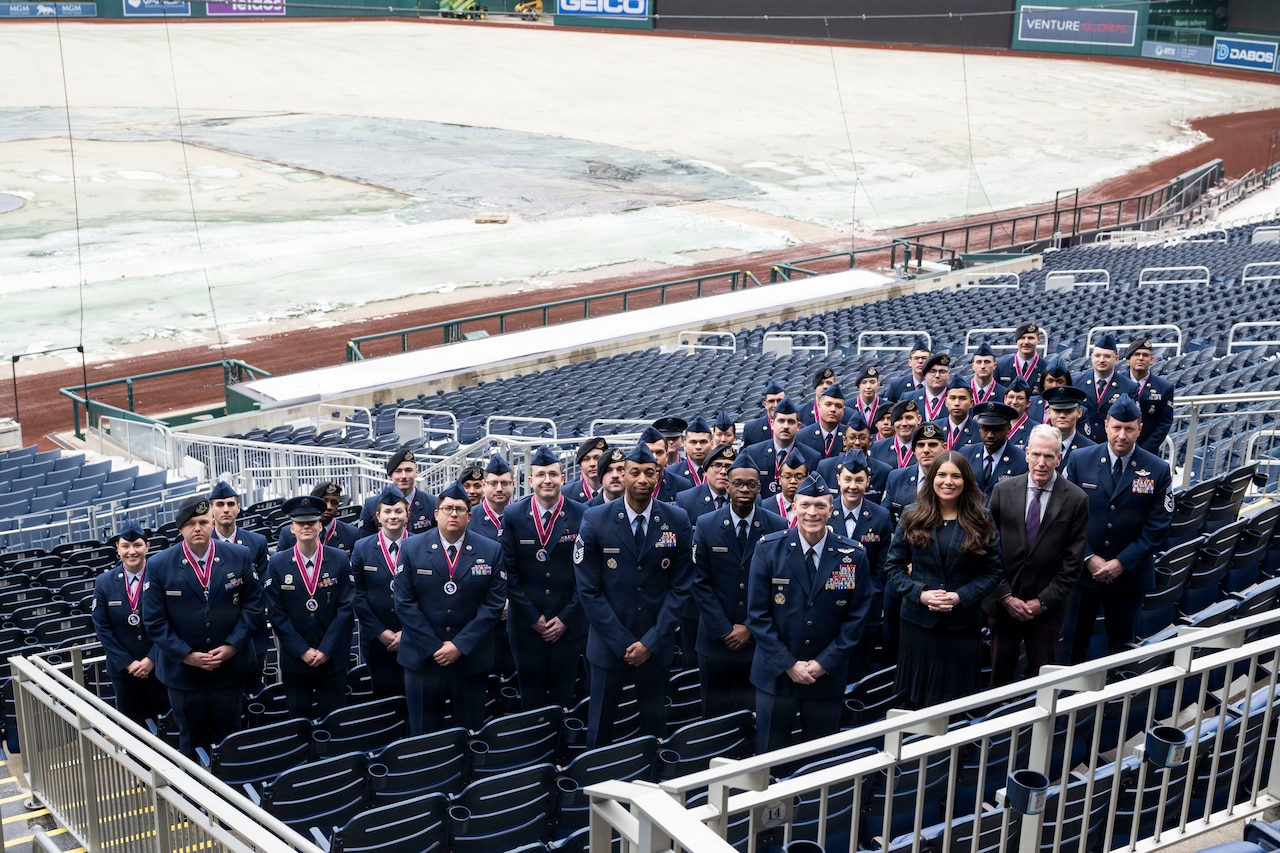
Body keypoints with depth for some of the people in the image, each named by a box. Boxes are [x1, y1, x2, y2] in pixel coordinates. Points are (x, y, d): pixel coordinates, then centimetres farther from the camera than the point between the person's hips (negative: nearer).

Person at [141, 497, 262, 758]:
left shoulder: (239, 556, -3)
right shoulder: (159, 566, -6)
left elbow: (253, 605, 0)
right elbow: (155, 621, -5)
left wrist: (232, 646, -11)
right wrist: (187, 655, -13)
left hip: (230, 666, 1)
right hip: (183, 671, -1)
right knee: (191, 744, 13)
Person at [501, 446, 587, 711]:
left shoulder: (582, 515, -4)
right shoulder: (513, 515, -2)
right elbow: (508, 571, -2)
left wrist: (566, 617, -7)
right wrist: (532, 617, -6)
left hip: (569, 625, 0)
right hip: (526, 624, 1)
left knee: (563, 696, 8)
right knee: (531, 695, 9)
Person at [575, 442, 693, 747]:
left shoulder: (678, 521, -2)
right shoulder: (595, 521, -6)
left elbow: (680, 586, -1)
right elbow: (589, 590, -6)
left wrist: (651, 642, -8)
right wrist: (623, 644, -11)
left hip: (656, 646, 1)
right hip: (608, 643, -1)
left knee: (655, 723, 10)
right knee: (600, 727, 8)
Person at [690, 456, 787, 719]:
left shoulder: (777, 527, -1)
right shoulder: (706, 526, 0)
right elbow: (701, 583, -2)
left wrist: (751, 628, -6)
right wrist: (725, 630, -8)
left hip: (760, 639, 0)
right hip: (716, 638, 1)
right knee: (715, 715, 8)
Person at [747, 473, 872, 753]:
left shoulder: (853, 556, -3)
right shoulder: (768, 549, -6)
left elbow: (857, 616, -1)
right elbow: (758, 614, -6)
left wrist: (824, 663, -8)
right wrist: (789, 664, -11)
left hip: (828, 676, 1)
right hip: (776, 674, -1)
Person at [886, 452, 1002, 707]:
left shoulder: (981, 522, 0)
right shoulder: (913, 518, 1)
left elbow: (992, 571, -1)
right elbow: (893, 565, 2)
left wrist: (961, 596, -16)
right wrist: (920, 593, -14)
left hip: (963, 624, 0)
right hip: (917, 621, 0)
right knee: (916, 700, 7)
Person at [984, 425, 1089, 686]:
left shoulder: (1076, 499, -5)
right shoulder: (1003, 491, -1)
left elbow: (1073, 560, -5)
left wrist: (1043, 601, -8)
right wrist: (1005, 596, -6)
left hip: (1047, 607, -1)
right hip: (1003, 603, 1)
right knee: (1000, 674, 10)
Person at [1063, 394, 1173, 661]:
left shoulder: (1158, 470, -5)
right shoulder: (1079, 460, -3)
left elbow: (1157, 528, -6)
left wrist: (1122, 563, -13)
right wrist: (1088, 558, -11)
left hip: (1130, 575, 0)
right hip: (1082, 570, 0)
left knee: (1122, 644, 11)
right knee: (1075, 640, 10)